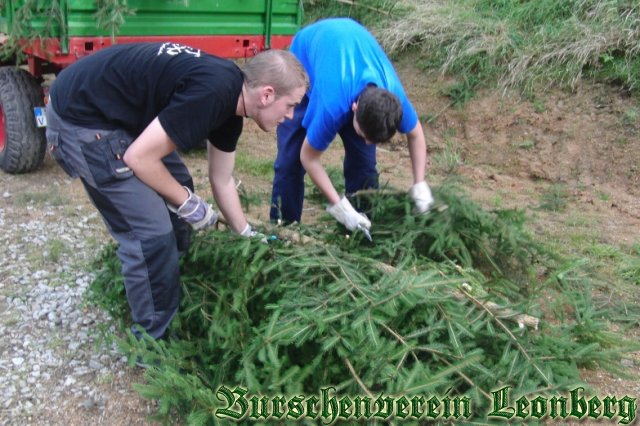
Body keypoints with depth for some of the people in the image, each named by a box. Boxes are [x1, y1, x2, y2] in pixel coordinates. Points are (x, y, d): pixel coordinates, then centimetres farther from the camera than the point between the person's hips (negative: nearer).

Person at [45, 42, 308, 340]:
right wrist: (188, 204, -9)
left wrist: (248, 238, 21)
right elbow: (139, 158, -23)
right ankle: (154, 340, 8)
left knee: (175, 188, 18)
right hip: (79, 120, -10)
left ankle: (172, 300, 35)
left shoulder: (229, 98, 3)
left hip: (116, 113, 10)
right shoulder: (211, 94, -27)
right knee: (152, 231, -11)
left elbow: (222, 180, 15)